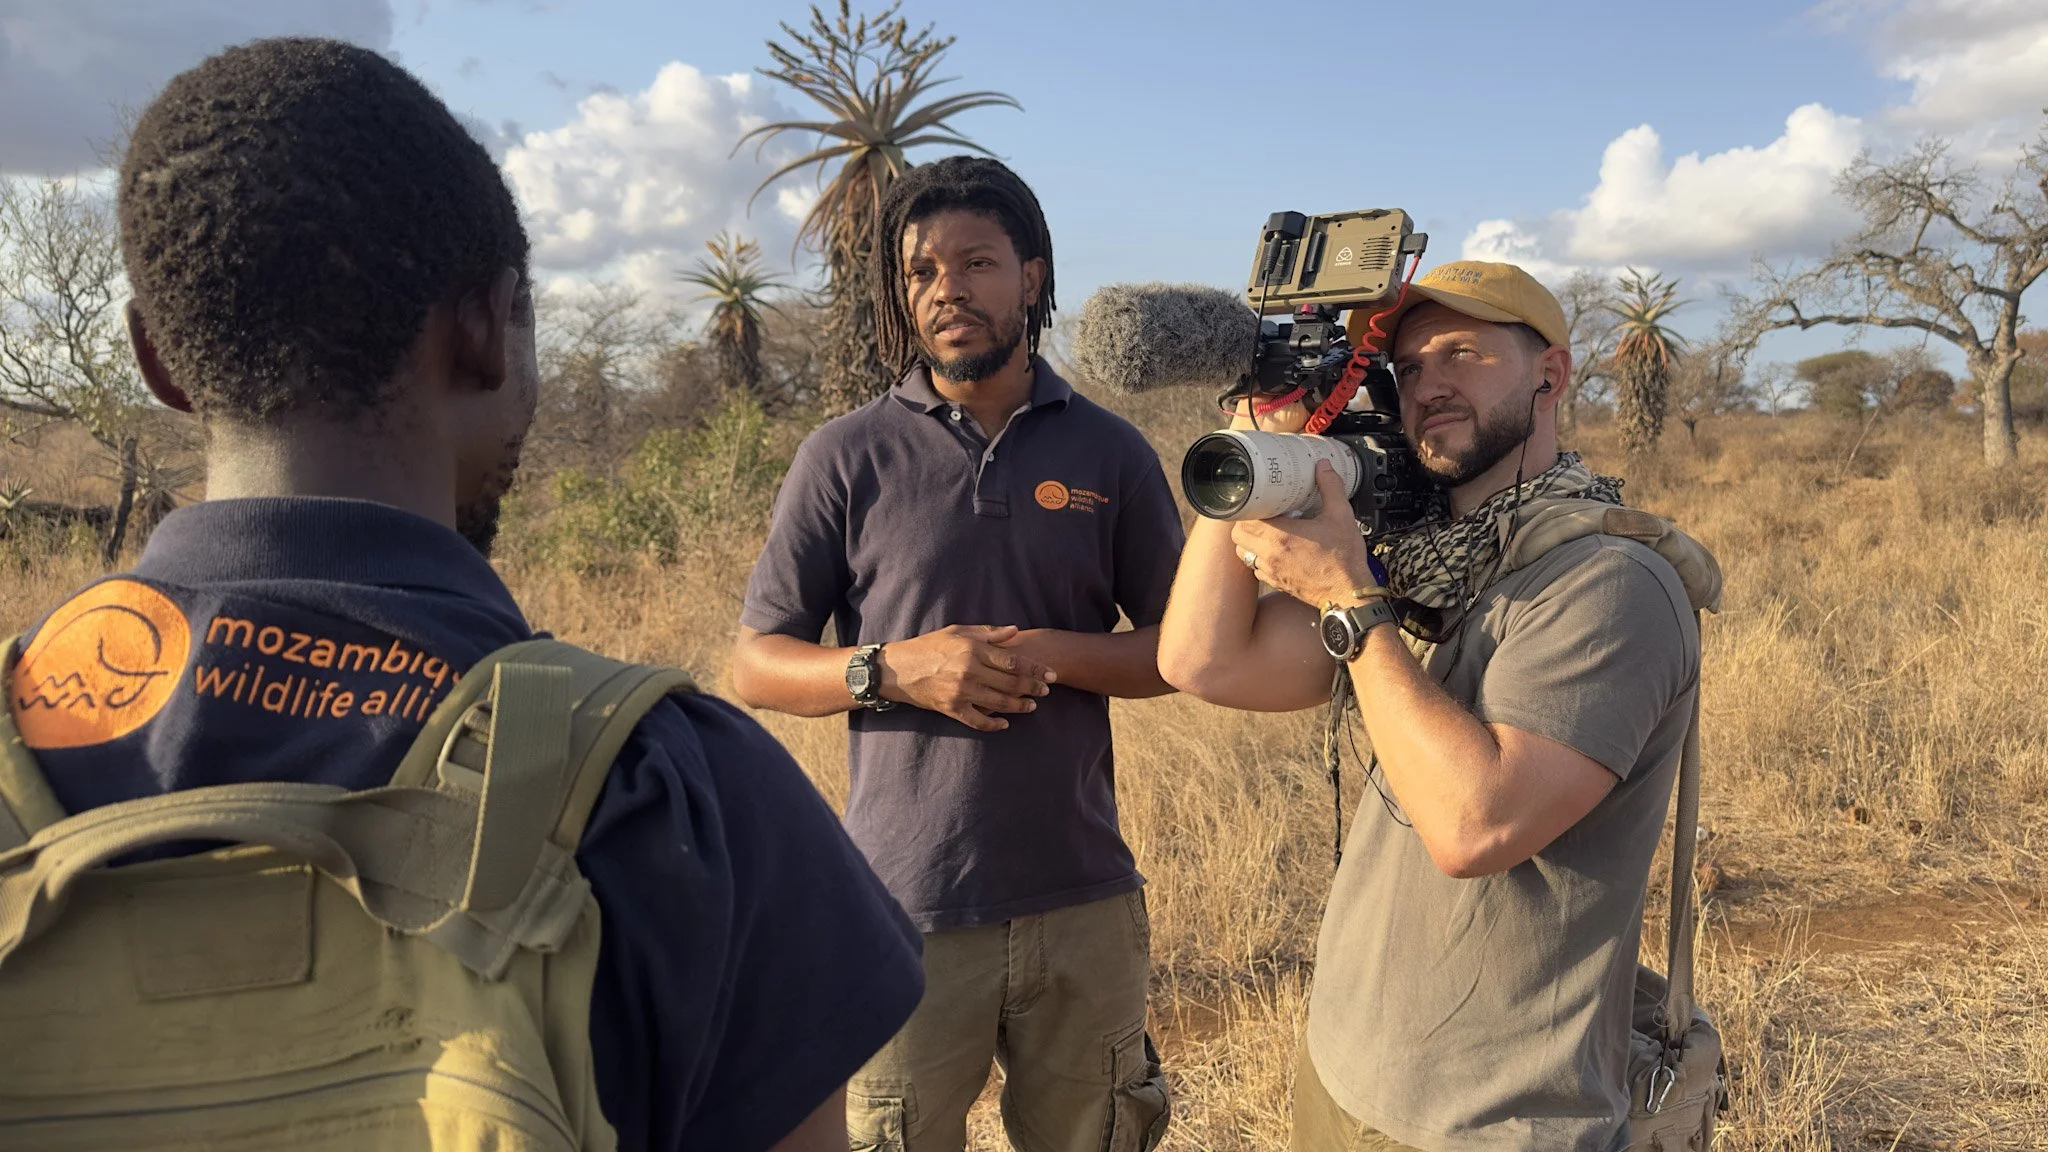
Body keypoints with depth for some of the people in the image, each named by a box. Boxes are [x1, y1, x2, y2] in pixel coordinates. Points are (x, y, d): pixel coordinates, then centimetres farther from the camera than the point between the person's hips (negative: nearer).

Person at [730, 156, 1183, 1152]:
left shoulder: (1111, 455, 4)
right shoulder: (848, 456, -1)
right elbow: (755, 665, 1)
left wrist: (1052, 655, -12)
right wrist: (894, 668, -17)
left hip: (1083, 901, 2)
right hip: (906, 907, -1)